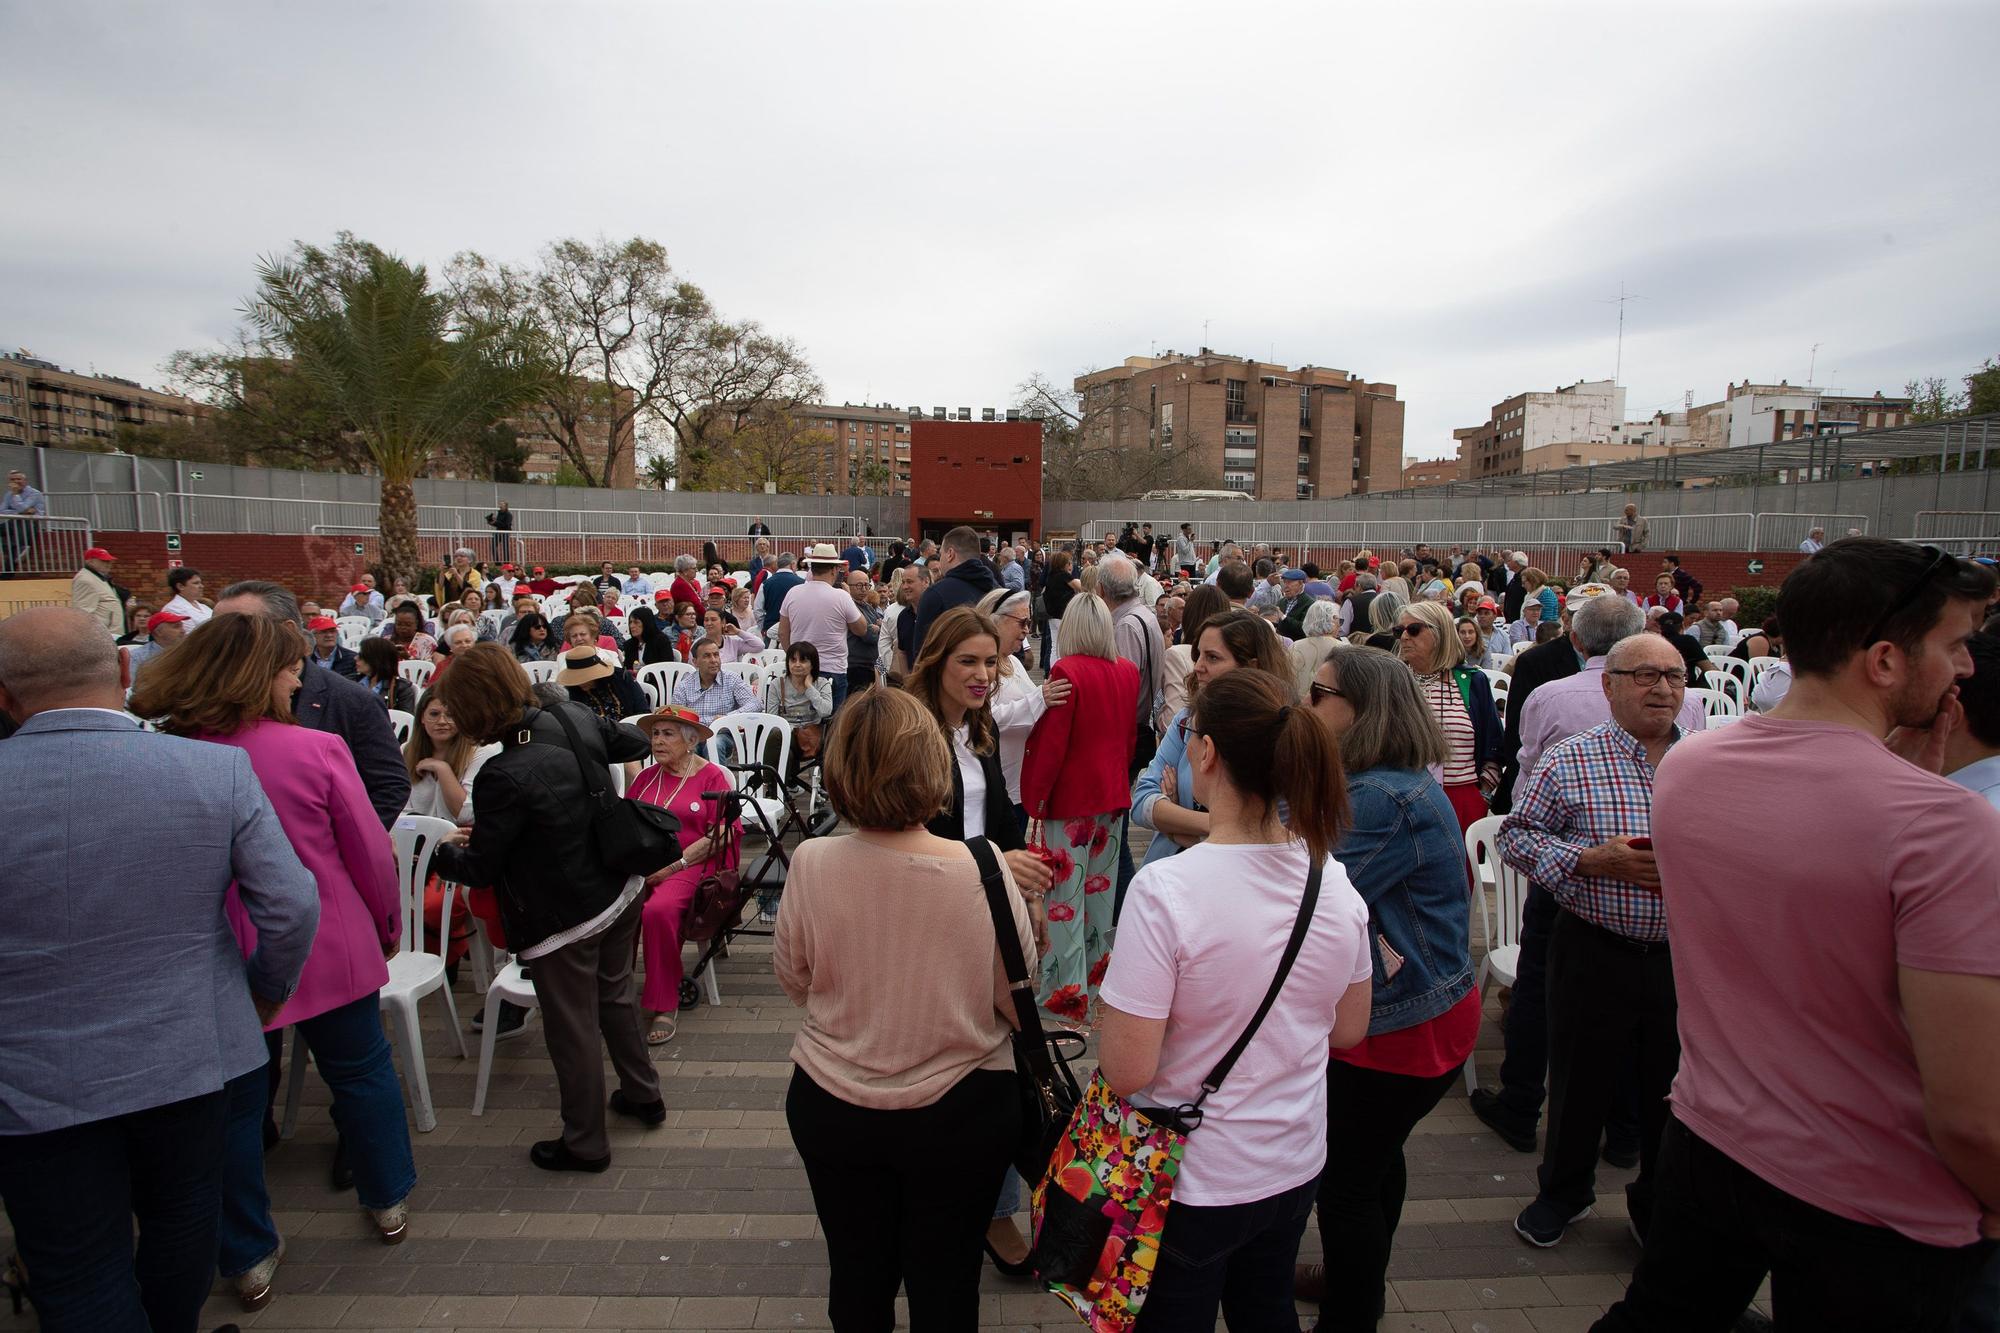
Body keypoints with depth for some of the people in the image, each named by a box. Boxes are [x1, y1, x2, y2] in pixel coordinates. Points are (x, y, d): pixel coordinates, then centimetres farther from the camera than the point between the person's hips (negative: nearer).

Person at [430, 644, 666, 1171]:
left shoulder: (503, 777, -29)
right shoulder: (577, 718, -11)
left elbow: (479, 870, -16)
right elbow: (634, 745, 10)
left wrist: (446, 850, 5)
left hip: (564, 919, -7)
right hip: (621, 891, 7)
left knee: (573, 1031, 12)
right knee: (614, 996, 27)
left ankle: (585, 1144, 31)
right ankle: (643, 1094, 45)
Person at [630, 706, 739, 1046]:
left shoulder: (712, 777, 3)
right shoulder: (645, 777, 18)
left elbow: (722, 833, -5)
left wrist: (676, 865, -12)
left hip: (689, 865, -4)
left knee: (658, 910, -33)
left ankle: (665, 1005, -19)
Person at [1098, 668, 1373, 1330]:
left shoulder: (1164, 888, -29)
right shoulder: (1334, 880, -10)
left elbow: (1127, 1071, -25)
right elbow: (1349, 1029, 4)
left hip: (1191, 1181, -5)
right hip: (1296, 1167, 5)